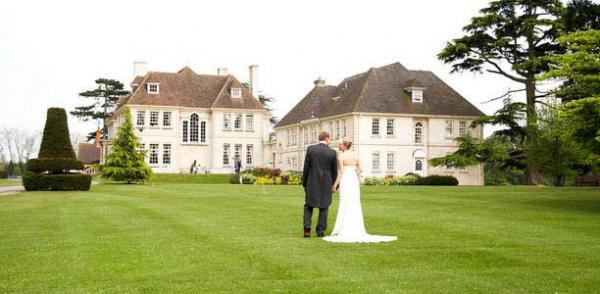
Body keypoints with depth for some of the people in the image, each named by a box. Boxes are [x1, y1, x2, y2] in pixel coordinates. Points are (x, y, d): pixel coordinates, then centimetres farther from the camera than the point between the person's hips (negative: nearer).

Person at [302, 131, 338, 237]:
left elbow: (306, 167, -3)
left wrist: (304, 182, 6)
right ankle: (321, 231, 9)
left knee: (308, 205, 12)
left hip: (312, 182, 0)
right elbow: (334, 171, 2)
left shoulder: (310, 149, -4)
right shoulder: (332, 152, -3)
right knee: (324, 207, 10)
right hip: (326, 183, 0)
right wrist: (333, 184, 14)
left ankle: (307, 226, -7)